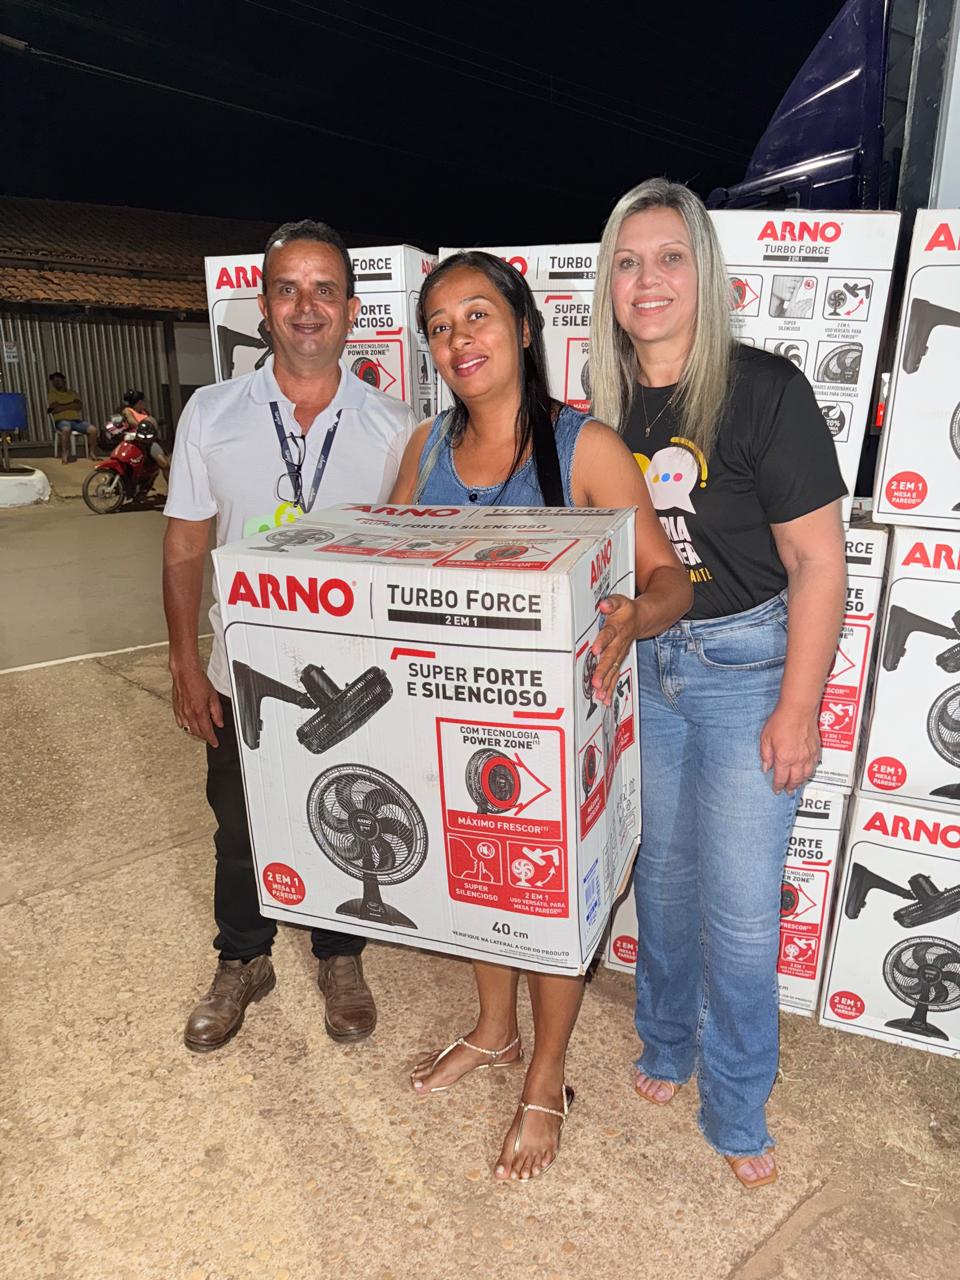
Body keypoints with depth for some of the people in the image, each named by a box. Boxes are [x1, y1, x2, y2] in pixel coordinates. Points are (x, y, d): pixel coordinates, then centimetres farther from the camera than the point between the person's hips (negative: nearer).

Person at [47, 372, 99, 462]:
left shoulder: (73, 392, 19)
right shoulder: (51, 394, 10)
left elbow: (79, 406, 3)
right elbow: (56, 409, -6)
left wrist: (63, 406, -3)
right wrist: (71, 405, 0)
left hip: (77, 420, 3)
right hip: (62, 420, -3)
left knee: (93, 429, -23)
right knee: (66, 429, -39)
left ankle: (93, 453, -9)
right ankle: (64, 455, -30)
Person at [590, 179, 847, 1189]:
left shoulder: (763, 390, -11)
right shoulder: (601, 404, 3)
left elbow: (818, 560, -11)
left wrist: (798, 707, -13)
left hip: (745, 662, -4)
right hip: (638, 665, 4)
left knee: (740, 904, 3)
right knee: (663, 869, 18)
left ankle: (735, 1113, 28)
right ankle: (666, 1046, 42)